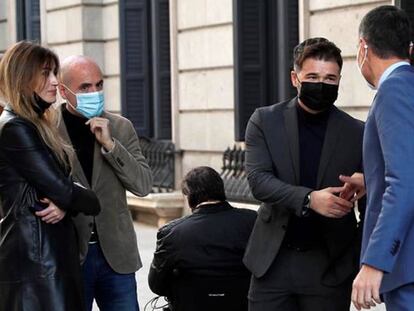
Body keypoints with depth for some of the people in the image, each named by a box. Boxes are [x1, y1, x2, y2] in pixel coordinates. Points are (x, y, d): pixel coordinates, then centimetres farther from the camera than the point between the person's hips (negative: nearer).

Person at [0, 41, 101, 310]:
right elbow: (59, 188, -15)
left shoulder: (38, 125, 17)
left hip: (53, 251, 9)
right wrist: (93, 202, 3)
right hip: (34, 255, -9)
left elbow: (62, 182, 12)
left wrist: (66, 203, -10)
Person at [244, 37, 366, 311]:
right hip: (274, 262, 1)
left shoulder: (357, 134, 1)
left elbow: (369, 207, 3)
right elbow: (258, 178, -9)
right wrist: (309, 199, -24)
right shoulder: (265, 121, 2)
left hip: (331, 267, -1)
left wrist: (363, 264, -5)